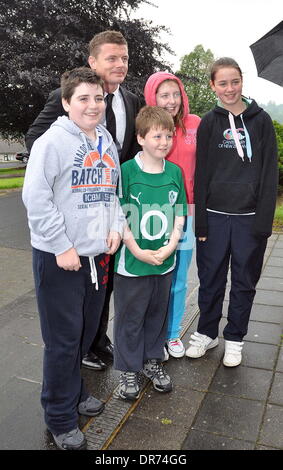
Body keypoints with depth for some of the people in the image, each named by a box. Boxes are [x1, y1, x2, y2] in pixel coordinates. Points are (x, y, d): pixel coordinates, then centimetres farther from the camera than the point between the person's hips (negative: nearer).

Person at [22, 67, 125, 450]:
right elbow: (36, 198, -16)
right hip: (59, 258, -7)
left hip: (98, 254, 7)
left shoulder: (107, 141, 12)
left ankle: (74, 390, 42)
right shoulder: (53, 141, -11)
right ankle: (60, 418, 23)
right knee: (64, 339, 3)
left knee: (86, 331, 18)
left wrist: (116, 225, 5)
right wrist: (62, 247, -17)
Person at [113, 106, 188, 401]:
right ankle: (128, 369, 28)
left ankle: (152, 360, 38)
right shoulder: (126, 171, -10)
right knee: (130, 318, 9)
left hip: (165, 262, 4)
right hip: (132, 263, -4)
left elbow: (179, 215, 5)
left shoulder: (175, 172, 3)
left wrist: (169, 247, -8)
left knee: (157, 313, 18)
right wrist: (138, 252, -15)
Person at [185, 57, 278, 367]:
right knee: (210, 279, 9)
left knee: (244, 281, 10)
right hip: (214, 215, 1)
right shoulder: (209, 123, 5)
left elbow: (269, 173, -1)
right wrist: (200, 222, -3)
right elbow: (201, 174, 2)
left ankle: (234, 338, 27)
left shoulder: (260, 120, 3)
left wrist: (264, 220, -9)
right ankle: (207, 332, 29)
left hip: (249, 217, 0)